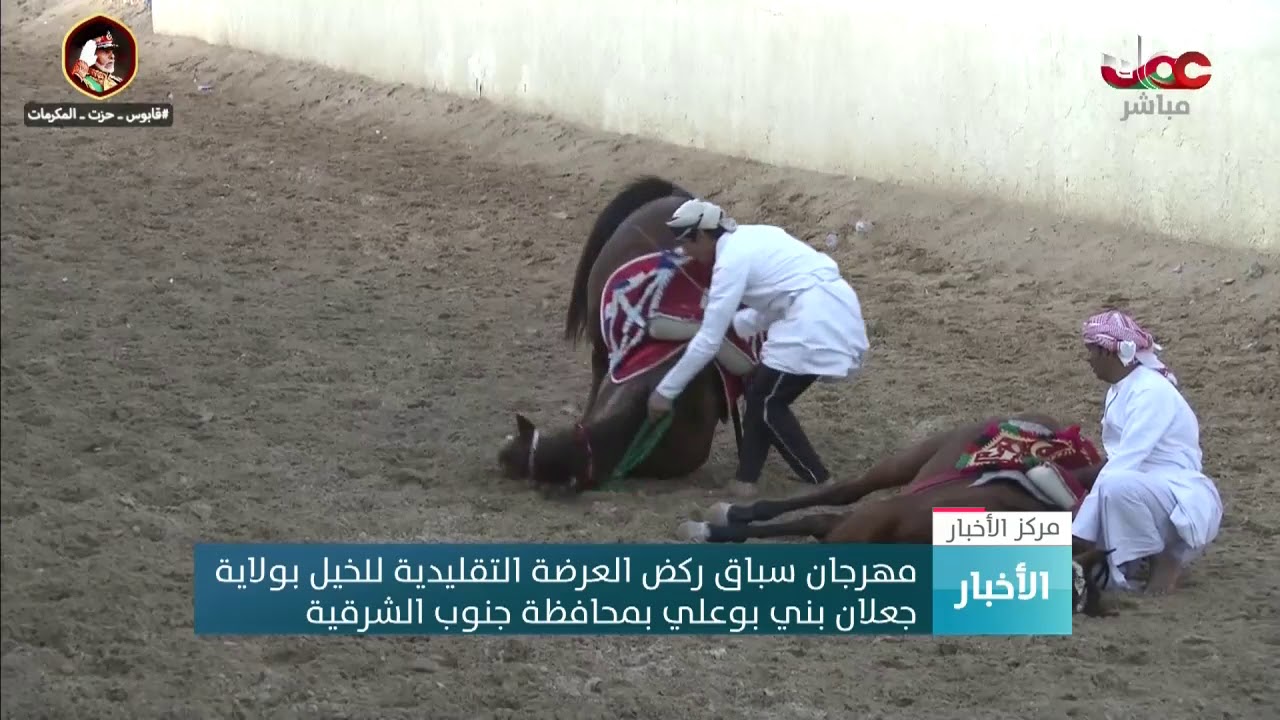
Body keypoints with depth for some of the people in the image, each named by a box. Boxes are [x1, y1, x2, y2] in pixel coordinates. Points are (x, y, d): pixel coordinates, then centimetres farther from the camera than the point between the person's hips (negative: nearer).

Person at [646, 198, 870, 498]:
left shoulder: (732, 260, -8)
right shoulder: (752, 237, 19)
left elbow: (709, 340, -9)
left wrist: (665, 391, -3)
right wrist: (733, 322, 23)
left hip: (815, 319, -10)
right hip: (834, 310, 10)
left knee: (768, 403, 0)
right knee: (760, 392, 15)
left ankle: (822, 487, 1)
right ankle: (745, 480, 17)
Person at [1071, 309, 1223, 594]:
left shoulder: (1151, 392, -19)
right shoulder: (1119, 390, 10)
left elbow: (1124, 464, -26)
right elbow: (1119, 461, 5)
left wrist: (1080, 532, -26)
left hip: (1186, 503, -9)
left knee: (1118, 485, -36)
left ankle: (1167, 559, -14)